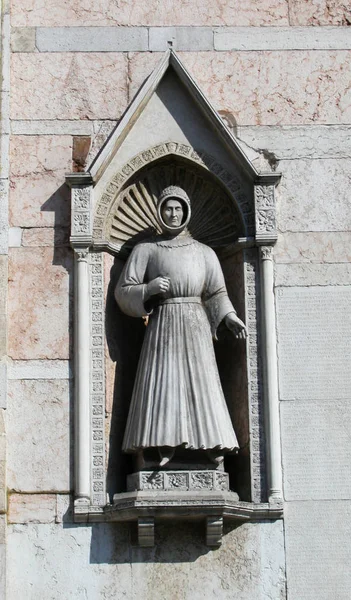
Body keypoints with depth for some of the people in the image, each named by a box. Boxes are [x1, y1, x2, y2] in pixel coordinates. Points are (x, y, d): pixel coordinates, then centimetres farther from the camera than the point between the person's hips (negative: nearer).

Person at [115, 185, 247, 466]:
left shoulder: (203, 252, 15)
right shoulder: (146, 249, 12)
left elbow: (216, 293, 13)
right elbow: (124, 291, 8)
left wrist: (228, 316, -5)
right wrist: (149, 288, -10)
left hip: (195, 323, 1)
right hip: (163, 322, -1)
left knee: (201, 380, -8)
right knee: (162, 379, -12)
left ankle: (214, 444, -11)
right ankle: (166, 447, -17)